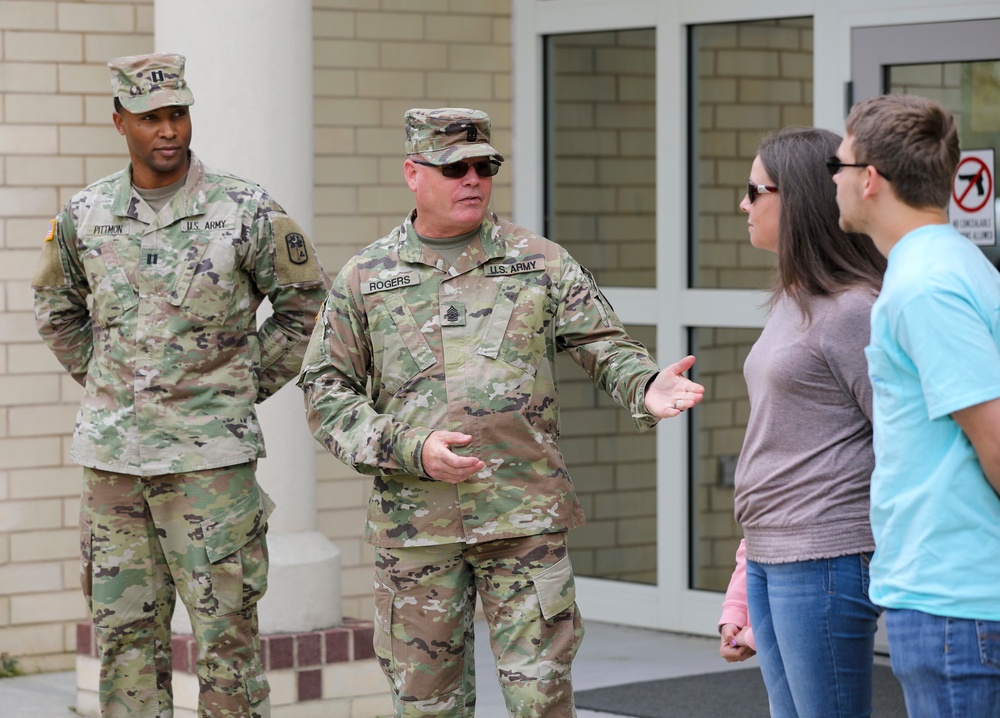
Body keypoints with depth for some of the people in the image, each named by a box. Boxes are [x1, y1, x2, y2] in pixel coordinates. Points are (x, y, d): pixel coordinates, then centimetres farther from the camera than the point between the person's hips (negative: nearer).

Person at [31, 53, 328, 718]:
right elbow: (56, 305, 24)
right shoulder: (84, 214, 5)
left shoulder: (245, 209, -5)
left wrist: (253, 381, 4)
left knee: (226, 626, -2)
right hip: (112, 452, 3)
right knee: (126, 629, 8)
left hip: (210, 451, -3)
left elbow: (303, 295, 7)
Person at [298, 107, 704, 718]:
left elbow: (606, 346, 3)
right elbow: (326, 392, 6)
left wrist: (646, 387, -21)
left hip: (526, 519, -1)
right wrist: (411, 449, -9)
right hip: (415, 525, 1)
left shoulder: (541, 263, 6)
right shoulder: (365, 278, 6)